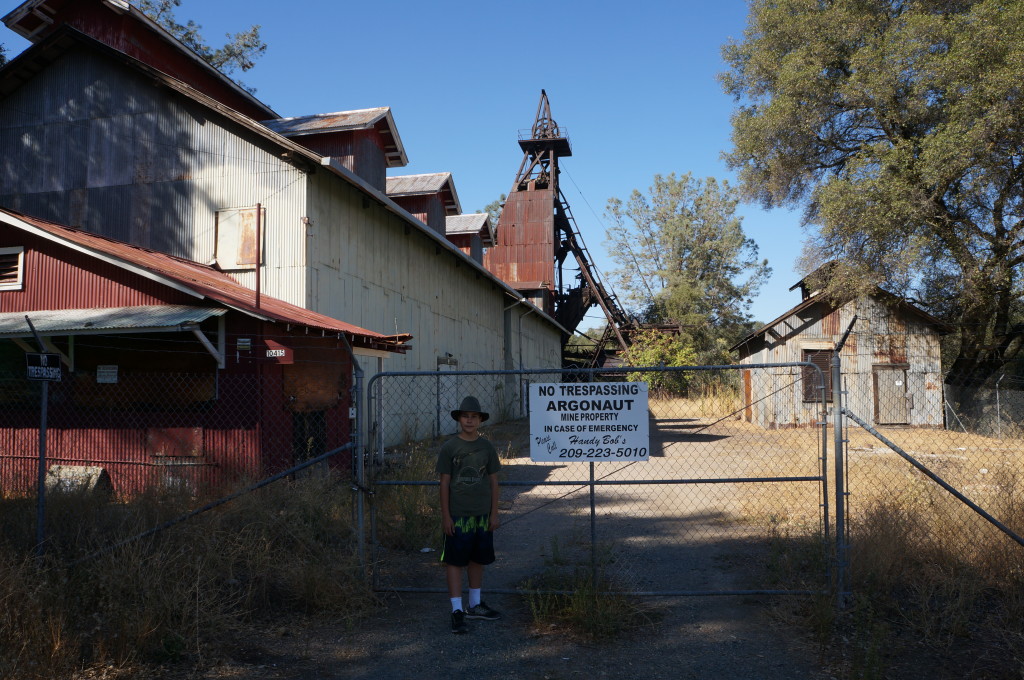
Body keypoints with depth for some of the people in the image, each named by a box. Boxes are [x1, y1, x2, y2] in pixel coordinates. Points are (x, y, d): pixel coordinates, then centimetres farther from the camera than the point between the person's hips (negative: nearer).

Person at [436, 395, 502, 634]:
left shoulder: (487, 447, 4)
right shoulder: (449, 447, -5)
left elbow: (493, 481, 7)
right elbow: (444, 483, -4)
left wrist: (494, 513, 5)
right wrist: (445, 516, -7)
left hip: (482, 514, 4)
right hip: (457, 514, -3)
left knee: (478, 559, 14)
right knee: (455, 561, -1)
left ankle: (475, 605, 29)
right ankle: (457, 611, 6)